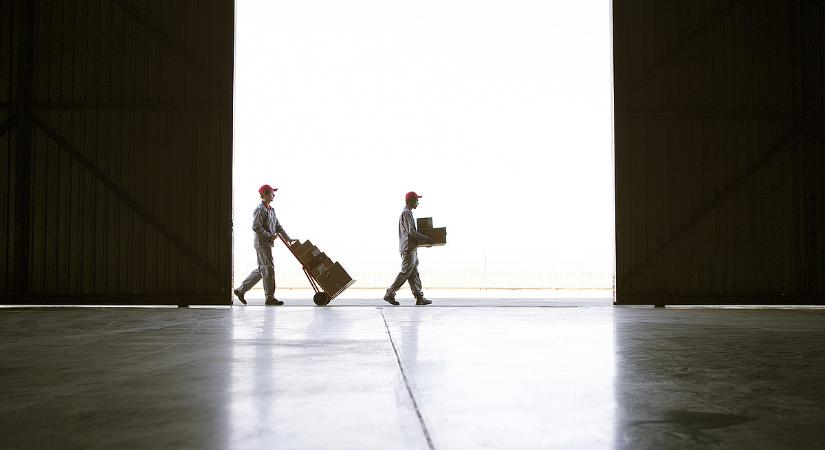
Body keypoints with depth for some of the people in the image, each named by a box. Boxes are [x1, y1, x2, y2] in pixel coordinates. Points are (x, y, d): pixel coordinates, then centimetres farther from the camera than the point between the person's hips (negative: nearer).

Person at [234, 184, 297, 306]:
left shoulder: (271, 210, 17)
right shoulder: (260, 210, -13)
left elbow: (278, 226, 19)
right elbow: (256, 227, -20)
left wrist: (288, 239, 13)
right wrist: (269, 236, -18)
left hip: (267, 244, 10)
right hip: (262, 244, -10)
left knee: (261, 270, 14)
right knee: (268, 270, -6)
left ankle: (241, 290, 21)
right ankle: (270, 298, 0)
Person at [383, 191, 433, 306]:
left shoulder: (408, 213, 18)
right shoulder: (406, 213, -14)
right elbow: (411, 231, -21)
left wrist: (424, 238, 17)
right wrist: (426, 239, -16)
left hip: (412, 248, 10)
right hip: (408, 248, -10)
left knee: (414, 273, 8)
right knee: (406, 272, -6)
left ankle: (419, 297, 9)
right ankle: (390, 294, 0)